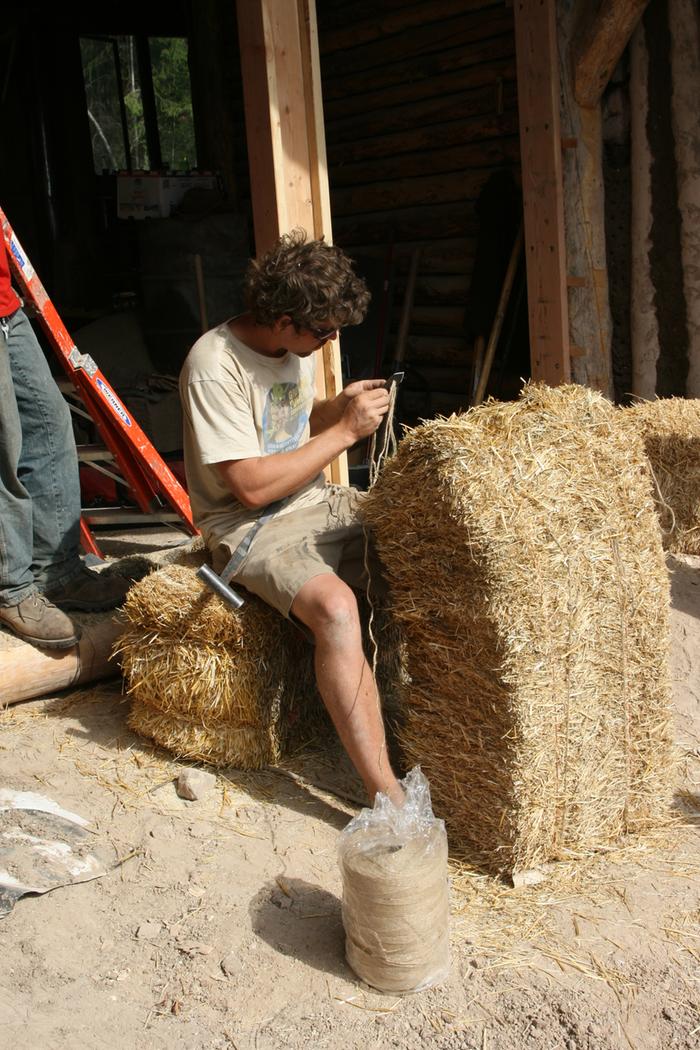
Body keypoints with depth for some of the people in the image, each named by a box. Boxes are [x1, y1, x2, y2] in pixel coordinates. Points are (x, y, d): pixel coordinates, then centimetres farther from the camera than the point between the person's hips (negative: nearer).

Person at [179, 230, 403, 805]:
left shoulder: (295, 345, 5)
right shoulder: (214, 368, -20)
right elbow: (252, 486, -23)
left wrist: (339, 406, 0)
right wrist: (345, 430, -19)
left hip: (320, 501, 8)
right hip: (254, 527, -8)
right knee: (335, 607, -35)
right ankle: (387, 795, -33)